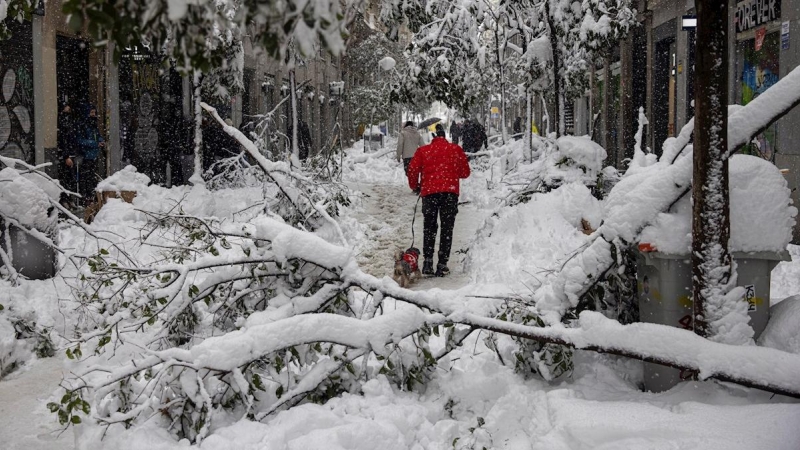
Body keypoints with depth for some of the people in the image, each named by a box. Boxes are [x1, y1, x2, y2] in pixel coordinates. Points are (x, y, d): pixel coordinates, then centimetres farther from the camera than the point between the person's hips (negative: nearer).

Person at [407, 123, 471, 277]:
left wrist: (415, 186, 19)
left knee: (429, 227, 12)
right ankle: (442, 264, 1)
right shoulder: (456, 149, 10)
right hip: (450, 191, 0)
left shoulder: (423, 150, 9)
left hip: (429, 192, 1)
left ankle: (428, 261, 0)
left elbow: (413, 169, 3)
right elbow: (465, 172, 12)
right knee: (447, 228, 6)